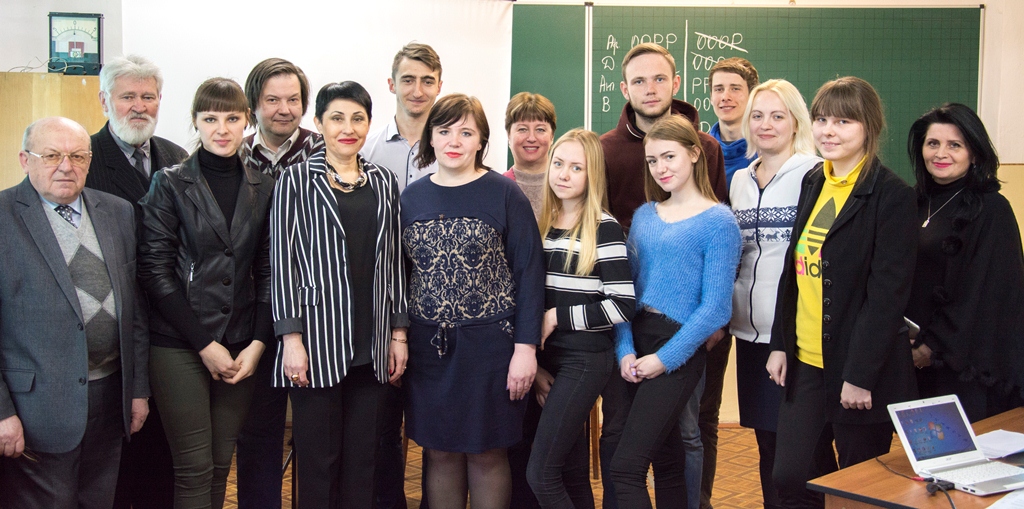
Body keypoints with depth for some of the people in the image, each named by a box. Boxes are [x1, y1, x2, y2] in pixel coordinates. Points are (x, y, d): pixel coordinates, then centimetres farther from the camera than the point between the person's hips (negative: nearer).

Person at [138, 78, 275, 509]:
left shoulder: (263, 189, 9)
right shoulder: (169, 185, 0)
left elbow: (268, 272, 8)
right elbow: (154, 271, -6)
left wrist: (258, 343, -3)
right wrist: (205, 345, -10)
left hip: (241, 347, 3)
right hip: (180, 345, -3)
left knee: (221, 465, 9)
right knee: (194, 468, -2)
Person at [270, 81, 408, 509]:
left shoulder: (384, 182, 11)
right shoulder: (297, 180, 0)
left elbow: (393, 261, 11)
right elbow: (282, 262, -4)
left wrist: (398, 333, 7)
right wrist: (292, 339, -10)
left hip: (371, 345, 3)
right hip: (317, 342, -3)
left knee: (362, 458, 9)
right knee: (317, 459, 3)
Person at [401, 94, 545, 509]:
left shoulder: (504, 194, -5)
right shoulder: (412, 197, 6)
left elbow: (529, 271, -6)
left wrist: (526, 346, -11)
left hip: (489, 342, -3)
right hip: (428, 346, 3)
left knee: (486, 455, 6)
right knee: (440, 452, 11)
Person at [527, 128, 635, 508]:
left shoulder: (604, 230, -9)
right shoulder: (541, 223, 8)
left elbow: (623, 305, -15)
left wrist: (557, 316, -14)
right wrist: (533, 361, 6)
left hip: (585, 359, -6)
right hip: (546, 356, 6)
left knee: (540, 473, -10)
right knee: (571, 471, 14)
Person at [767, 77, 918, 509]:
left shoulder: (890, 195, -11)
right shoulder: (813, 183, 10)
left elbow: (888, 295, -15)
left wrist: (861, 375, -17)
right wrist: (780, 343, 8)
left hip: (859, 369, -6)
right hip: (805, 362, 6)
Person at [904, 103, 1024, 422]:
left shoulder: (991, 211, -9)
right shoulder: (916, 204, 10)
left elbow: (985, 295, -13)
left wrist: (934, 348, -12)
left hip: (964, 366, -6)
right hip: (914, 358, 6)